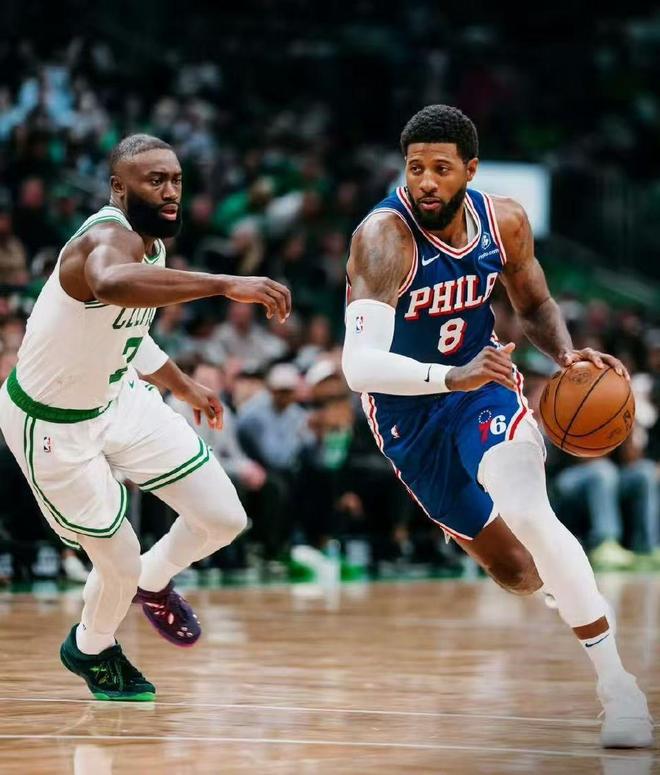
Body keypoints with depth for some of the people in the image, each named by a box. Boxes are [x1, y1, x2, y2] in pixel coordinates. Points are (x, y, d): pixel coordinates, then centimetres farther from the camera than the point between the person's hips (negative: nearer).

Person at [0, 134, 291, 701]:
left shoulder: (151, 242, -2)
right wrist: (225, 285, -66)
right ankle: (91, 651, 36)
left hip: (119, 398, 8)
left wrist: (182, 385, 27)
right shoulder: (110, 238, -32)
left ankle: (152, 581, 34)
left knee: (224, 518, 3)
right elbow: (111, 284, -60)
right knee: (120, 564, 2)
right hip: (53, 425, -8)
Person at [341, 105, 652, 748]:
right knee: (519, 576, 6)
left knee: (529, 514, -27)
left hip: (485, 386, 2)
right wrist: (451, 378, -53)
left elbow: (534, 304, 8)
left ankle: (617, 684, -20)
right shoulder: (384, 237, -28)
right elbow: (359, 365, -39)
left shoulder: (504, 221, -12)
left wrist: (567, 354, -14)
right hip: (408, 412, -2)